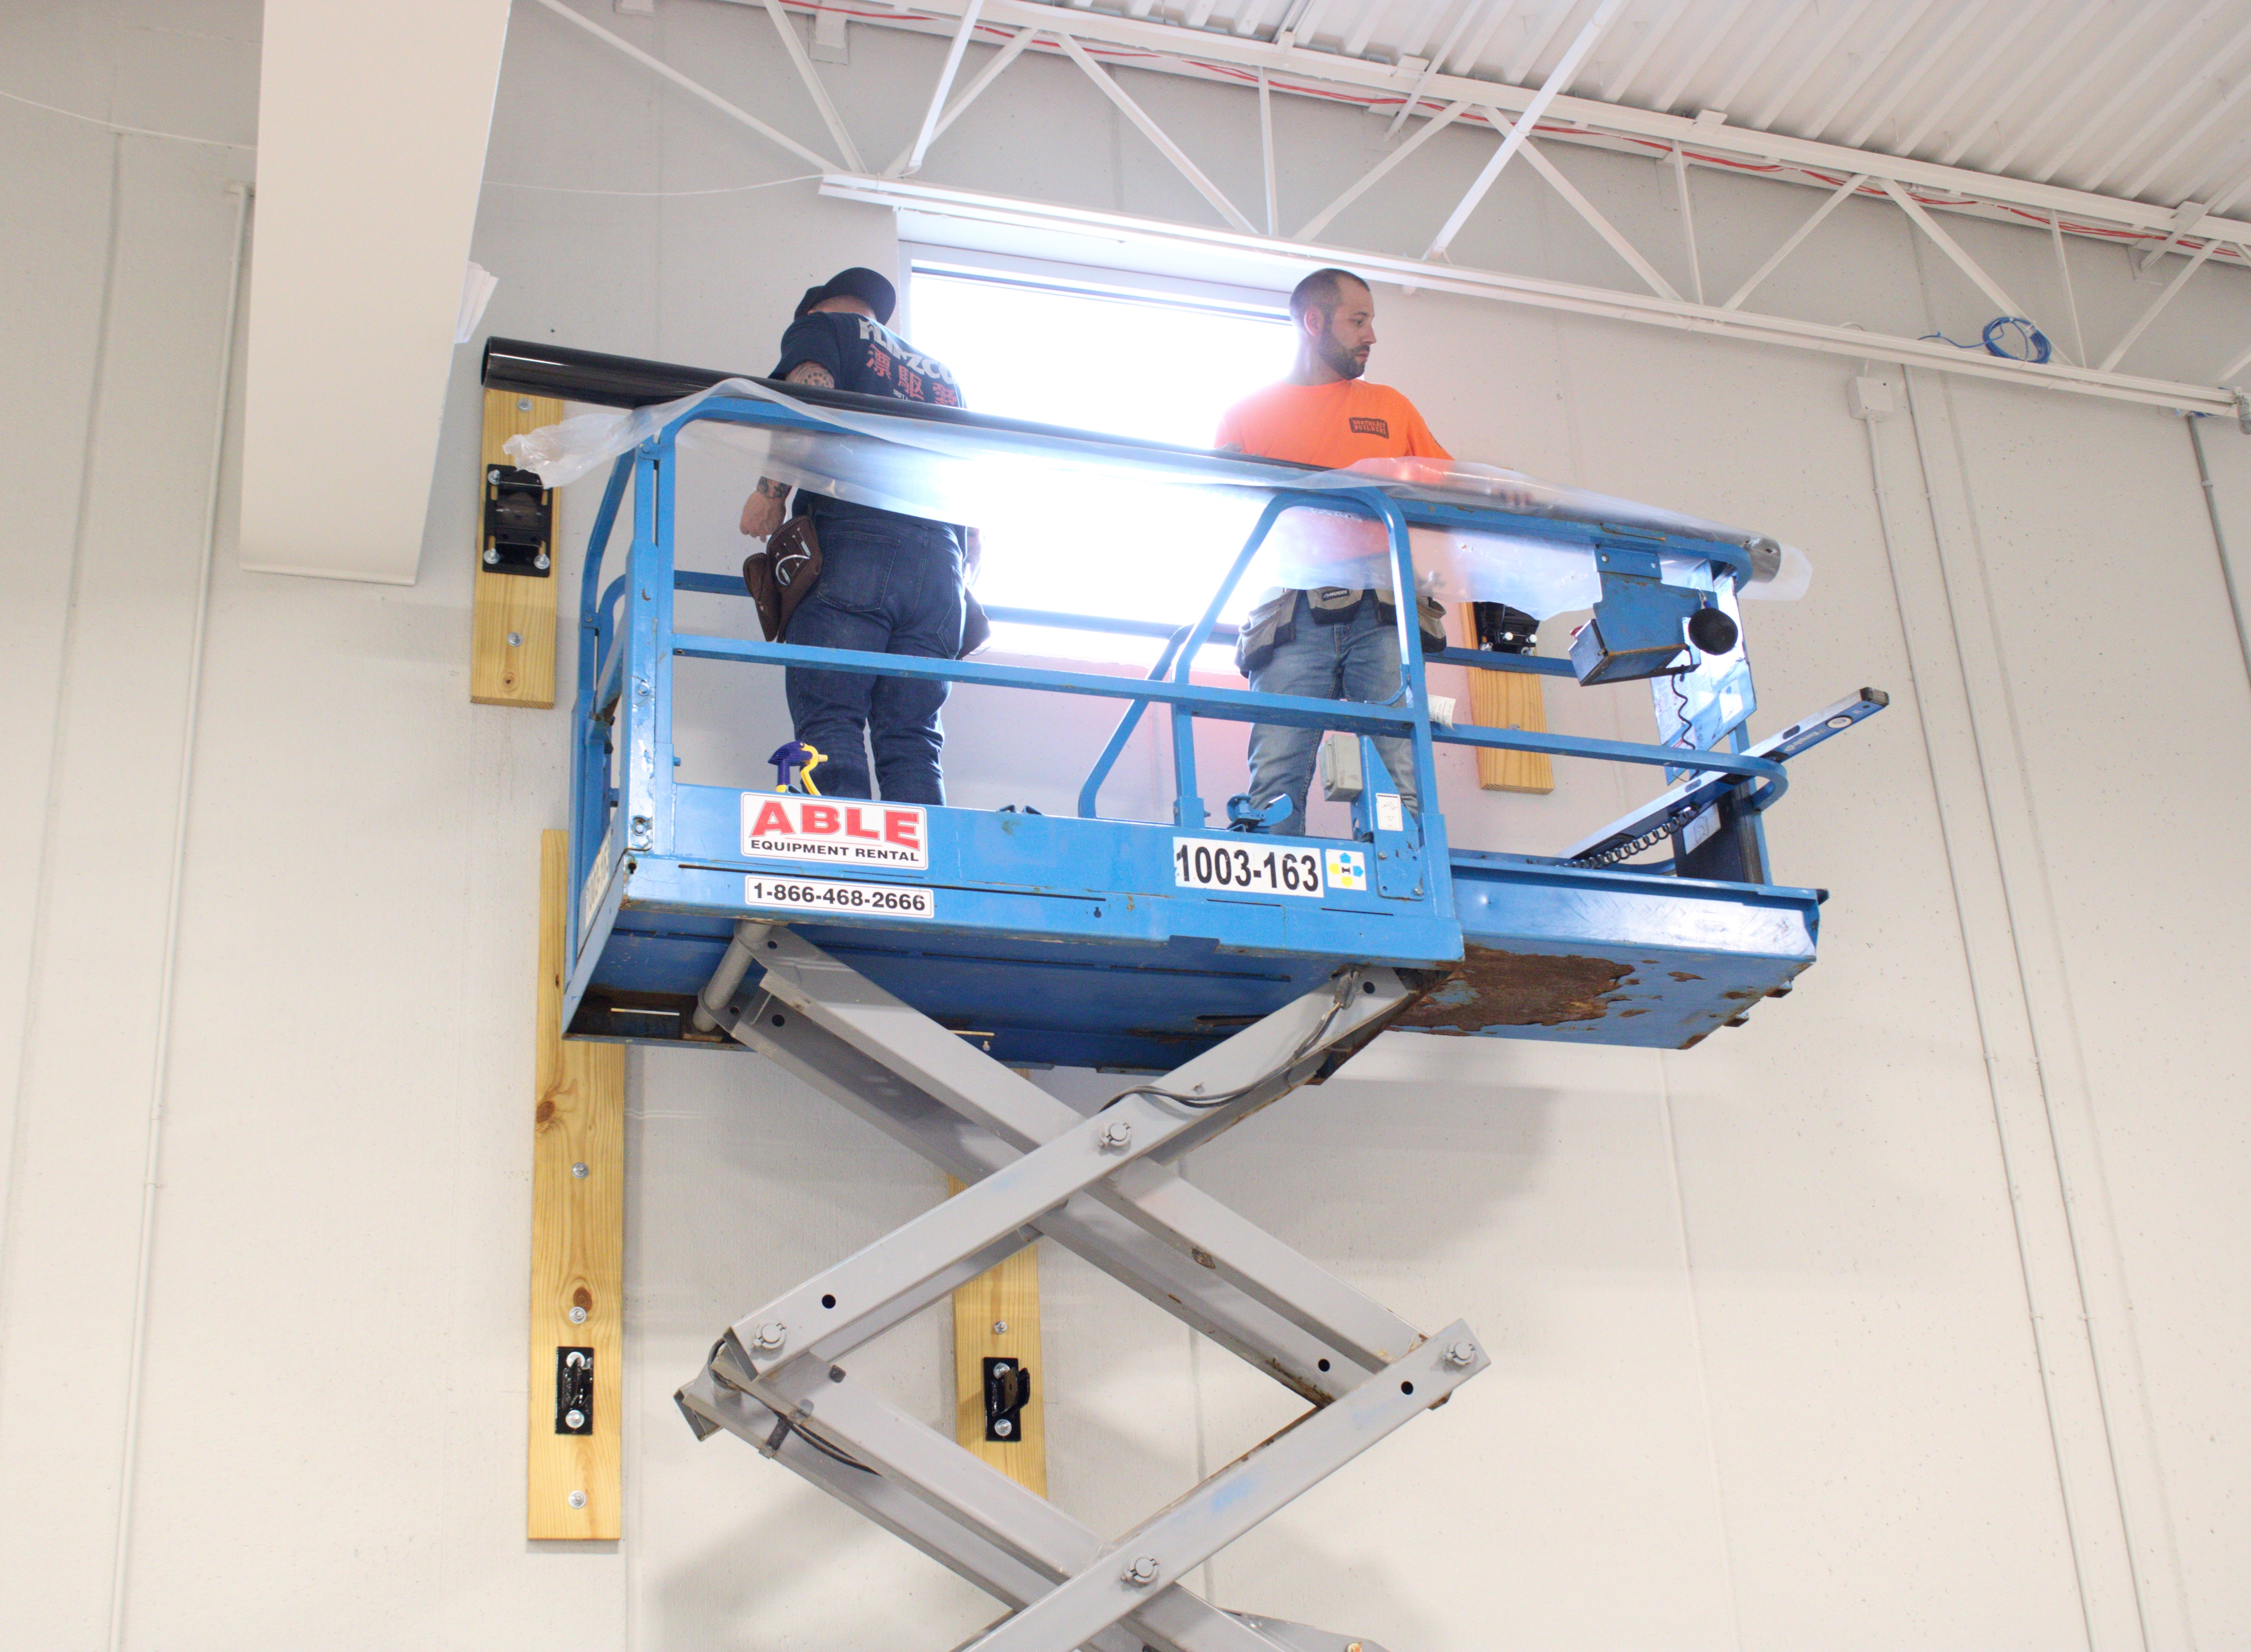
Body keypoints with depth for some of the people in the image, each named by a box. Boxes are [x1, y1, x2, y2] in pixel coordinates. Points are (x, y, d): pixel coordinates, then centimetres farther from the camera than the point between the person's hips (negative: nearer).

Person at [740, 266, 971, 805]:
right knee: (912, 742, 0)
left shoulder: (821, 326, 18)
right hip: (939, 564, 5)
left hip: (853, 542, -5)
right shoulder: (941, 373, 34)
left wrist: (770, 492, -5)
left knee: (830, 725, -11)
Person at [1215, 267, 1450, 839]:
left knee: (1406, 781, -13)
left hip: (1382, 613, 2)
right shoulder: (1249, 414, 21)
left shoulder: (1390, 407, 27)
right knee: (1275, 788, -13)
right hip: (1294, 617, -1)